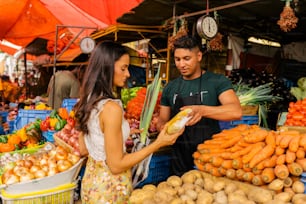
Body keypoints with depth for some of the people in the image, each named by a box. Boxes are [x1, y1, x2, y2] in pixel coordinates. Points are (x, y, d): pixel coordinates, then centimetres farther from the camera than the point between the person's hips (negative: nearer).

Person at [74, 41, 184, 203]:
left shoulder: (88, 101, -1)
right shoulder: (111, 107, -26)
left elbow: (84, 150, 7)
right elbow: (116, 165, -22)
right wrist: (158, 143, -21)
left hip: (92, 179, 8)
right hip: (110, 186, -8)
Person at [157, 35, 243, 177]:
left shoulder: (217, 81, -6)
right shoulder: (170, 87, 6)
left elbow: (236, 111, -20)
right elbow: (163, 120, 12)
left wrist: (202, 110, -34)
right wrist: (163, 127, -11)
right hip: (180, 157, 3)